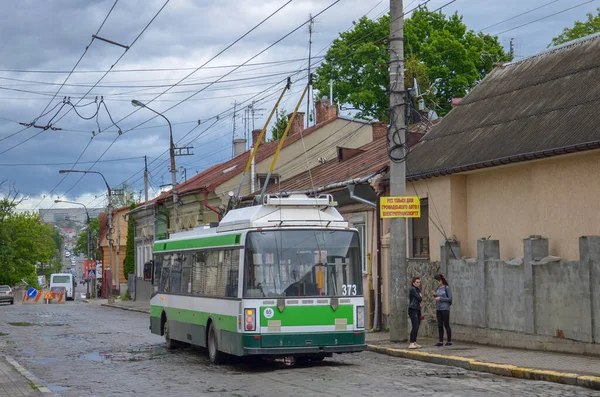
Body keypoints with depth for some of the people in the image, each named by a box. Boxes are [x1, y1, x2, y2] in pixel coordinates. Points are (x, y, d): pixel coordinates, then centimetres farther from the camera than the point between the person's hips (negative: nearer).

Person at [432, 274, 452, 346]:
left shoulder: (447, 288, -7)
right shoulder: (438, 288, 11)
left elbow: (450, 299, -10)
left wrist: (440, 298, -15)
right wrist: (434, 295, 0)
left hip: (445, 309, -6)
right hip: (438, 309, 6)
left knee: (446, 325, -2)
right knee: (440, 325, 6)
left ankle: (449, 341, 5)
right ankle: (441, 341, 9)